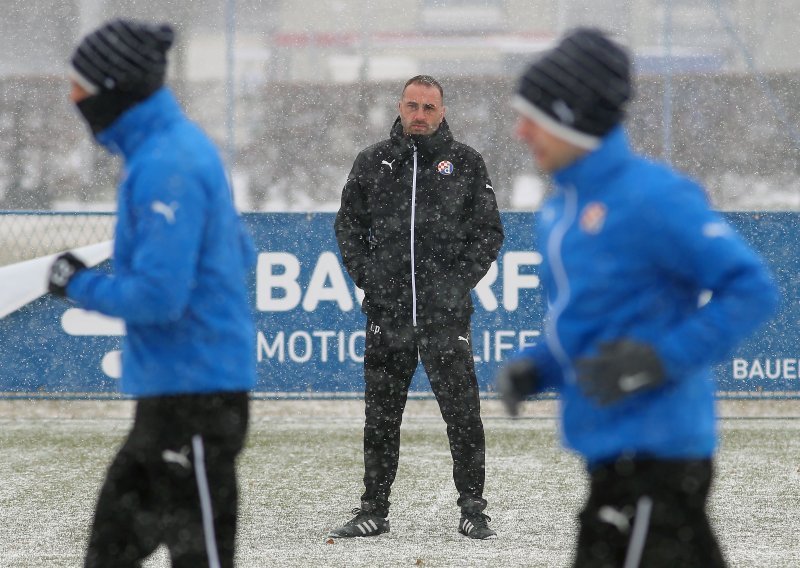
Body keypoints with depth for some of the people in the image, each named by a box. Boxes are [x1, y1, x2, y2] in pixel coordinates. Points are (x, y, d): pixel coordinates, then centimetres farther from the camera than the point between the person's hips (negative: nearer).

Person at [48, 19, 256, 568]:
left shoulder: (166, 167, -20)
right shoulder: (184, 144, 12)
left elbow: (158, 297, -24)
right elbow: (241, 255, 21)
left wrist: (80, 285, -8)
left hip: (195, 390, -10)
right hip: (171, 384, 10)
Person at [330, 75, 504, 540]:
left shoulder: (466, 163, 5)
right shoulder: (373, 163, 10)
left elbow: (490, 231, 7)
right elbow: (349, 223, 17)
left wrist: (461, 281, -3)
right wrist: (365, 275, 4)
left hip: (446, 311, -2)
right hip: (387, 310, 2)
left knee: (463, 414, -3)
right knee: (381, 417, 6)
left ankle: (473, 510, 5)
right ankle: (374, 511, 13)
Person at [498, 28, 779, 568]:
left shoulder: (651, 198, -15)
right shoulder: (561, 208, 14)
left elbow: (752, 290, -16)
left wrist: (660, 359, -22)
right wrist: (534, 367, 7)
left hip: (655, 452, -9)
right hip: (612, 451, 9)